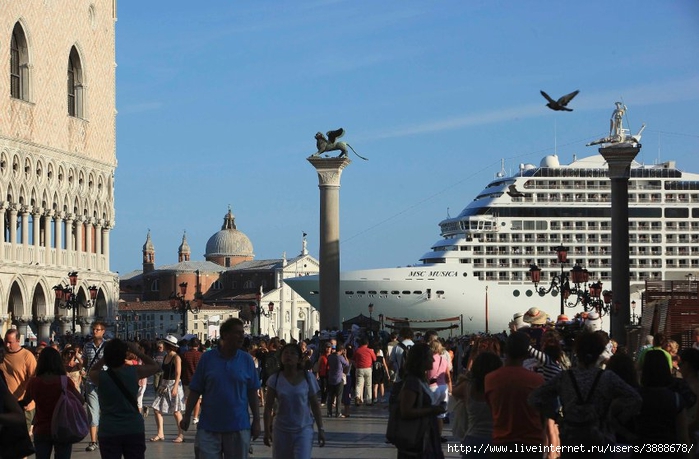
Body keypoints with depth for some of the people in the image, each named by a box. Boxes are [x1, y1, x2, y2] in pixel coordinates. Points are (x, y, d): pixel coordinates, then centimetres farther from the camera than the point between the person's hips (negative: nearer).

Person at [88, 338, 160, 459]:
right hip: (134, 430, 1)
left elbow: (91, 372, 17)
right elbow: (156, 367, 10)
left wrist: (108, 355, 10)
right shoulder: (134, 372, -8)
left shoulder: (100, 377, -9)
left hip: (108, 432, -1)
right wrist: (137, 352, 11)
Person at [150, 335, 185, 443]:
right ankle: (160, 433, 6)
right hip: (165, 385, 8)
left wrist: (175, 387, -24)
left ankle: (181, 435, 6)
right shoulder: (165, 357, 12)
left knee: (176, 411, -3)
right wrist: (161, 385, 14)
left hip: (174, 385, -8)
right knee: (156, 408, 1)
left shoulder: (176, 357, -11)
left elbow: (178, 373, -17)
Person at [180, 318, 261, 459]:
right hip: (209, 427, -1)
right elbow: (195, 390, 3)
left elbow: (252, 393, 5)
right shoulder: (207, 358, -1)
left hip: (238, 427, 1)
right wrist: (187, 416, -2)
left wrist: (256, 421, 3)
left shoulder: (246, 359, 2)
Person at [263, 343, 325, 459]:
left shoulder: (308, 378, -2)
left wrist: (320, 429, 2)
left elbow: (315, 405, 3)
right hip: (281, 430, 2)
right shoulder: (275, 379, -2)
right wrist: (267, 430, -4)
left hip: (304, 429, -1)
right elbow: (268, 407, 0)